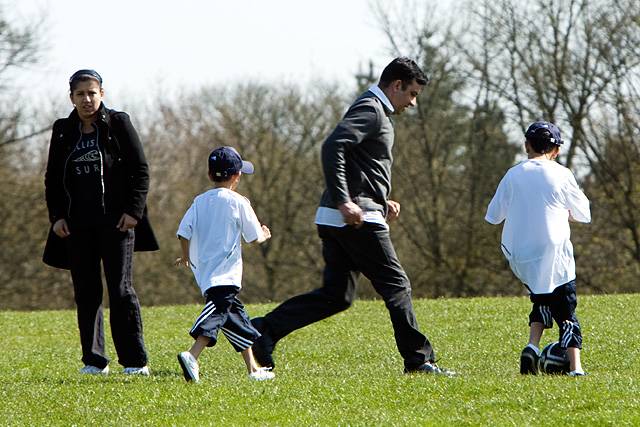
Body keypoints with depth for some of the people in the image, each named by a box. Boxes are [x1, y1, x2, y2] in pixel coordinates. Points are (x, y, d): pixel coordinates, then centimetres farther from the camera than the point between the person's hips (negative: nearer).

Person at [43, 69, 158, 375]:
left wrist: (134, 211, -9)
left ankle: (135, 361, -2)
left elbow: (140, 170, 0)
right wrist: (56, 216, 3)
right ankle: (94, 360, 10)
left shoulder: (119, 124, 1)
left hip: (116, 223, -4)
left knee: (120, 290, -5)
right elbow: (52, 178, 14)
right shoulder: (63, 131, 10)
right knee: (85, 293, 4)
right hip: (77, 225, 4)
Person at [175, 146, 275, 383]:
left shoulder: (200, 201, 10)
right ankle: (192, 355, -39)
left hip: (204, 272, 7)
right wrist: (264, 235, 23)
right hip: (225, 274, -7)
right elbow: (254, 236, -1)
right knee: (217, 312, -18)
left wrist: (186, 256, 24)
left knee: (235, 315, 17)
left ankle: (253, 368, 25)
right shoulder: (238, 202, -3)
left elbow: (184, 232, 5)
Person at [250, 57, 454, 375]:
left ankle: (266, 329, 2)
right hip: (357, 219, -10)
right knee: (396, 285, -4)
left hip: (335, 220, 10)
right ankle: (419, 359, 0)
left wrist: (382, 202, 19)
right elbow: (332, 147, -24)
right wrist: (344, 202, -28)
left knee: (336, 295, 8)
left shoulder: (375, 112, 24)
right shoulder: (370, 110, -9)